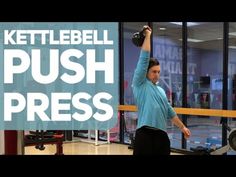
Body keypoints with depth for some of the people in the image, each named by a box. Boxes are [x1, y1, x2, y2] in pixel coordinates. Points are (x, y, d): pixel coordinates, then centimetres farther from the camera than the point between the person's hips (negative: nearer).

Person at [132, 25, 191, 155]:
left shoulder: (161, 90, 19)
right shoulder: (140, 84, -1)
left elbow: (170, 111, 25)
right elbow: (144, 58, -5)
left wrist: (182, 127, 26)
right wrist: (148, 35, 1)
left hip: (161, 135, 7)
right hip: (145, 135, -7)